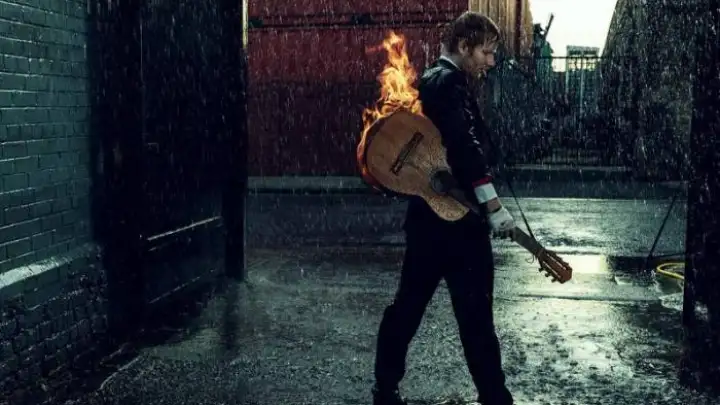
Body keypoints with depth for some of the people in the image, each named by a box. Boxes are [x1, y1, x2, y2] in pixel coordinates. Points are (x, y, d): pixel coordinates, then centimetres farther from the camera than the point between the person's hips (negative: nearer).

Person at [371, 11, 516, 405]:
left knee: (408, 304, 14)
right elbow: (465, 146, -26)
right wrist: (495, 206, -29)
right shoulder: (449, 82, -14)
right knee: (475, 313, -3)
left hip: (430, 214, 10)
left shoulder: (432, 79, 17)